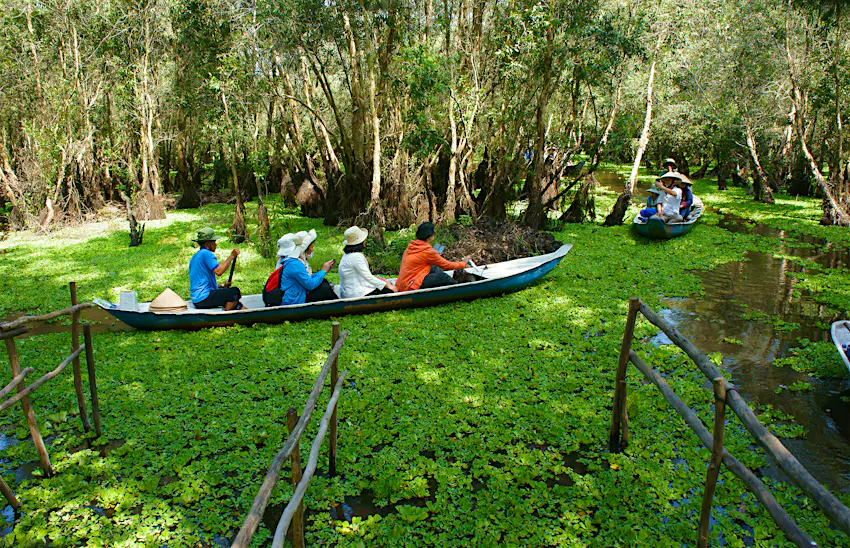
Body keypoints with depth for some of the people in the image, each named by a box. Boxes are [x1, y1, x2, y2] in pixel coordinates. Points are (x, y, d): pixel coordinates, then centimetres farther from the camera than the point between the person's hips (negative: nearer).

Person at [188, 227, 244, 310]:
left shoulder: (195, 257, 21)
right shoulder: (206, 253, -12)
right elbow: (219, 271, -24)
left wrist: (222, 286, 18)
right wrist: (231, 256, -15)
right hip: (204, 298, -11)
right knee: (235, 292, -15)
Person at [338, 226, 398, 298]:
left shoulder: (347, 255, 12)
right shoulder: (357, 256, -19)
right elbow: (368, 277, -19)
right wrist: (387, 285, -14)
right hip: (356, 294, -10)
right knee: (390, 292, -13)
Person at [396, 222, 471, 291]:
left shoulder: (411, 246, 8)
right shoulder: (427, 251, -15)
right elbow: (446, 265, -5)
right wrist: (463, 264, 10)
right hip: (410, 287, -9)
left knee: (435, 268, 13)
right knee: (442, 276, -10)